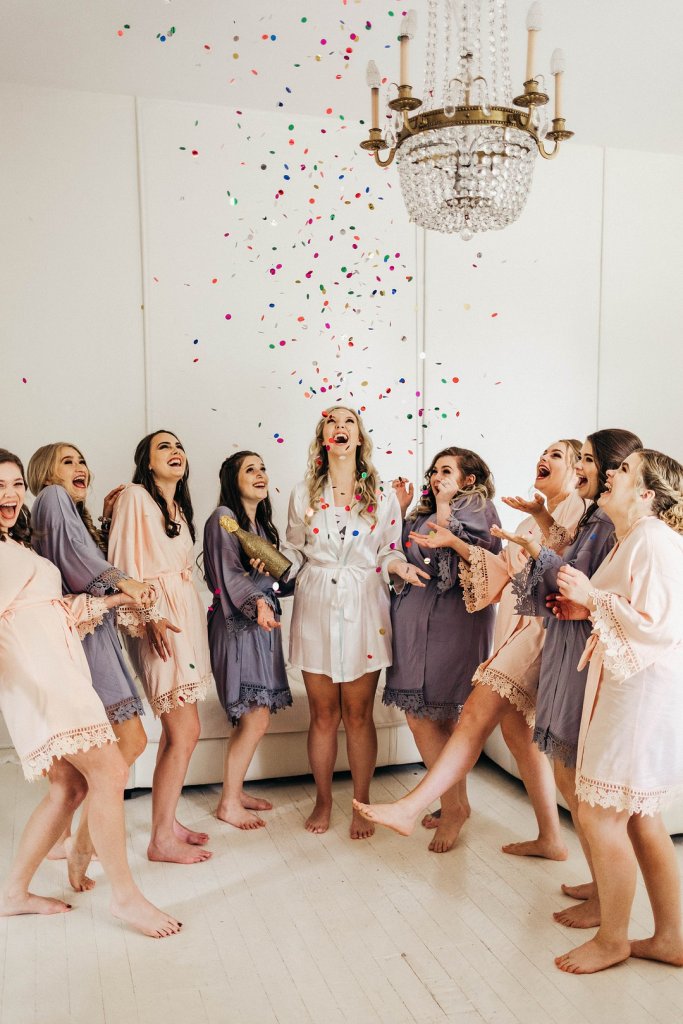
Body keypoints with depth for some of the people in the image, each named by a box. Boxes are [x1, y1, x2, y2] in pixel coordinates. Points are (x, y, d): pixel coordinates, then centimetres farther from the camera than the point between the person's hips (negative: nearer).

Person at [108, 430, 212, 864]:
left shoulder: (179, 506, 20)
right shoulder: (135, 497, -6)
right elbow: (124, 563, -13)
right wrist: (149, 618, -22)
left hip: (187, 614, 8)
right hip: (158, 622, -8)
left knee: (177, 729, 10)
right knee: (186, 732, -8)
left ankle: (169, 820, 21)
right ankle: (162, 839, 2)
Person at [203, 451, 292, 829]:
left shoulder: (262, 523, 18)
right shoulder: (223, 517, -7)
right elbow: (229, 573, -17)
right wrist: (257, 603, -30)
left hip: (262, 623, 8)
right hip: (237, 624, -8)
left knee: (250, 718, 8)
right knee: (256, 718, -9)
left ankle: (235, 791, 21)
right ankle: (229, 803, 4)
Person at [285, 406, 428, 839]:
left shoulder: (383, 497, 4)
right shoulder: (304, 494, 6)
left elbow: (389, 553, 5)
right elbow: (294, 553, 9)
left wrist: (399, 565, -16)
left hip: (363, 610, -1)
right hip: (316, 609, 1)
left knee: (358, 714, 5)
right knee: (323, 713, 8)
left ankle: (362, 804, 20)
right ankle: (323, 801, 25)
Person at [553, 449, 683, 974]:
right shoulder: (631, 539, 15)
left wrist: (593, 598, -19)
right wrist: (584, 609, 9)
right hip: (627, 688, 10)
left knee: (601, 813, -1)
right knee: (639, 816, 16)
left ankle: (613, 939, 18)